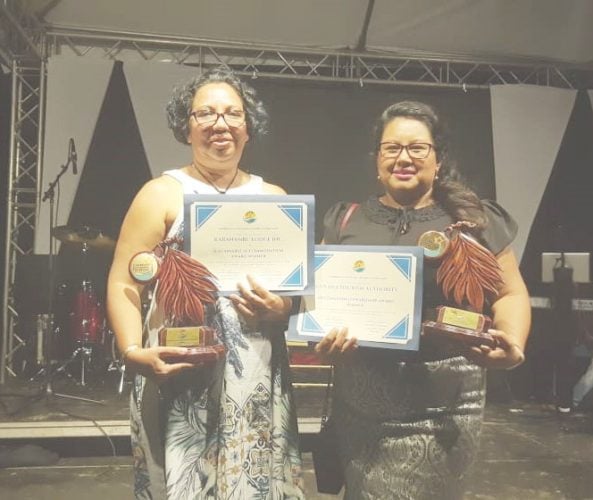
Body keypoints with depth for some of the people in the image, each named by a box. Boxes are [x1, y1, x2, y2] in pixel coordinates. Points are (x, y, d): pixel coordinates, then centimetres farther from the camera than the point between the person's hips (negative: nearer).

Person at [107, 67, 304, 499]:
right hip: (182, 378, -3)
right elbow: (123, 285, -3)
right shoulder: (163, 194, 1)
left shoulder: (274, 198, 11)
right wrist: (134, 352, -17)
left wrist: (284, 309, -7)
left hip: (260, 382, 3)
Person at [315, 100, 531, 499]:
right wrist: (323, 333, -10)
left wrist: (512, 344, -12)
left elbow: (511, 293, 8)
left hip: (444, 403, -1)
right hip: (360, 401, 2)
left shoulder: (473, 220, 3)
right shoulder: (347, 221, 7)